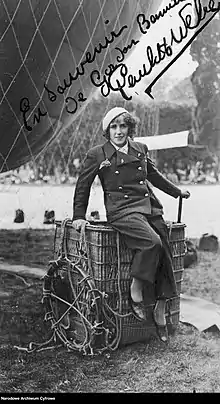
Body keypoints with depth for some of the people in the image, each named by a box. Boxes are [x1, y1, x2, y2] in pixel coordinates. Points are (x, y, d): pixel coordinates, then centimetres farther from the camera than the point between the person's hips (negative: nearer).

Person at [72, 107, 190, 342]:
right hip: (122, 211, -5)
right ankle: (135, 292, -10)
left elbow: (154, 175, 29)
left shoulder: (140, 149, 15)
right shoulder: (97, 155, 3)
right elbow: (83, 186, 10)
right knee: (152, 242, -30)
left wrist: (178, 193, 36)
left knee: (165, 254, -7)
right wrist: (79, 216, 8)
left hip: (150, 208, 5)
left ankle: (160, 311, 7)